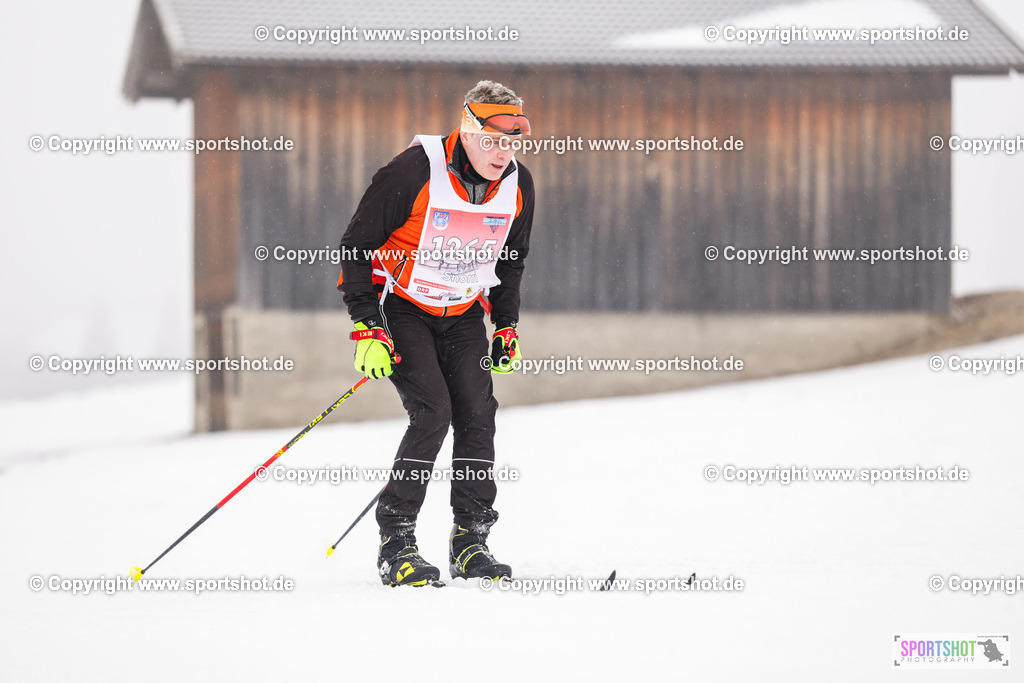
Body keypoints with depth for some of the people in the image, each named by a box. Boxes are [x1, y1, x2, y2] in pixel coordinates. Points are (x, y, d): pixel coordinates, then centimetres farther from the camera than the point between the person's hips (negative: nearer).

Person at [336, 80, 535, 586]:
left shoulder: (517, 185, -6)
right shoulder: (414, 173, -24)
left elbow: (510, 258, 14)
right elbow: (357, 246, -16)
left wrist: (507, 326, 9)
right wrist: (367, 328, -20)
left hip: (462, 313, 5)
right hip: (401, 309, -5)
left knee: (477, 415, -8)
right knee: (432, 411, -20)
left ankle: (471, 542, 2)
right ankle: (396, 543, -13)